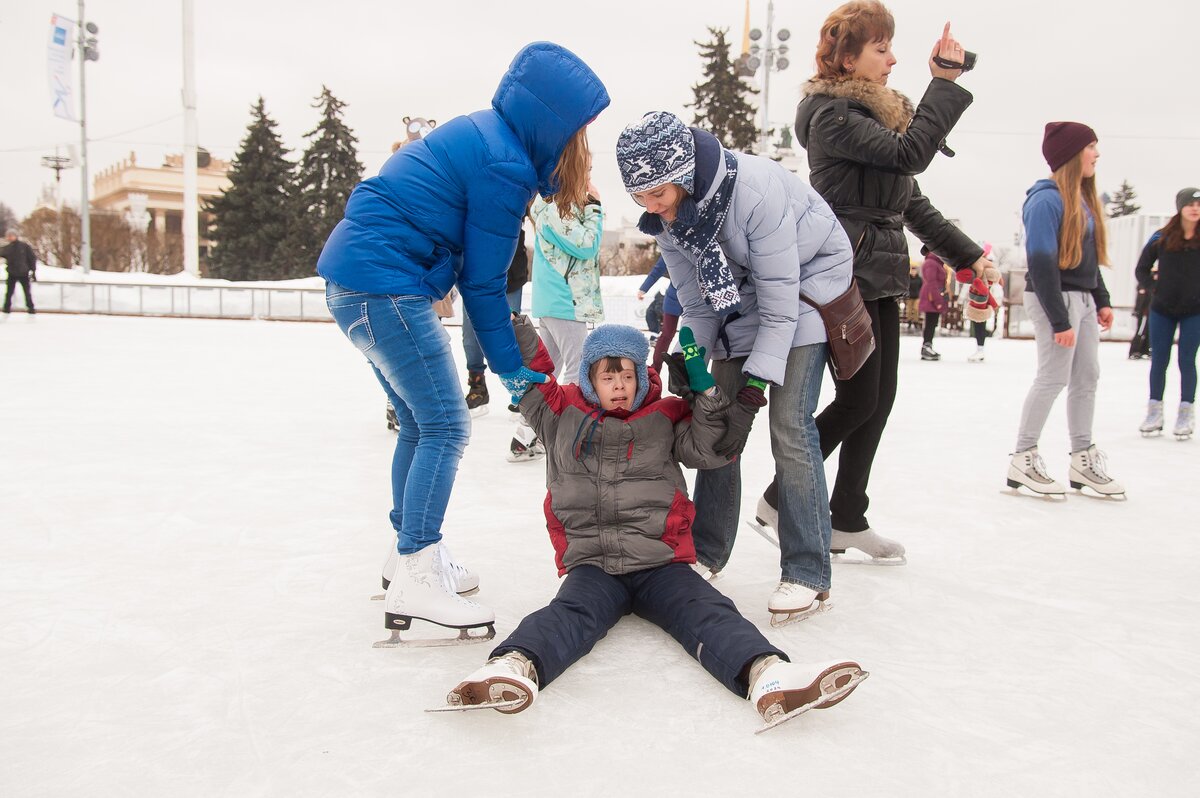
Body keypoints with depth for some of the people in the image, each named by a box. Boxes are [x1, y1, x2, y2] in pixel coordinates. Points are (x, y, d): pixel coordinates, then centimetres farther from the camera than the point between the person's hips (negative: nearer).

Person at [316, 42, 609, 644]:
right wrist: (510, 367, 0)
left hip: (352, 281, 10)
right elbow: (482, 280, -10)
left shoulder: (482, 133, 15)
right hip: (387, 286, -10)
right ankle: (415, 582, -6)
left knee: (419, 425, 17)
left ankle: (410, 554, 29)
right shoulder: (504, 165, -15)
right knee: (446, 429, -7)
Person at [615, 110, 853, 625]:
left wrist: (753, 389, -32)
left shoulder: (755, 187, -34)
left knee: (790, 427, -17)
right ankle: (705, 553, 15)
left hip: (808, 278, -6)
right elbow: (695, 303, -3)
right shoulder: (664, 215, -13)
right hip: (739, 292, 6)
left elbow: (780, 301, -30)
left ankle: (808, 575, -7)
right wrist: (688, 368, -13)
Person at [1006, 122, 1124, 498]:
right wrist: (1059, 320, -21)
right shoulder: (1047, 199, -15)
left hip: (1083, 299, 9)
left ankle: (1083, 460, 21)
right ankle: (1023, 460, 5)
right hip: (1054, 298, -9)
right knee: (1053, 377, -6)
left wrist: (1102, 300, 15)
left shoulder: (1083, 198, 14)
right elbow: (1042, 262, -19)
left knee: (1087, 377, 11)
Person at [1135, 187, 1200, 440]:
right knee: (1159, 360, 6)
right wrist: (1152, 287, -4)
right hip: (1162, 310, 1)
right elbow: (1142, 268, 9)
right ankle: (1155, 411, 16)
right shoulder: (1162, 238, -2)